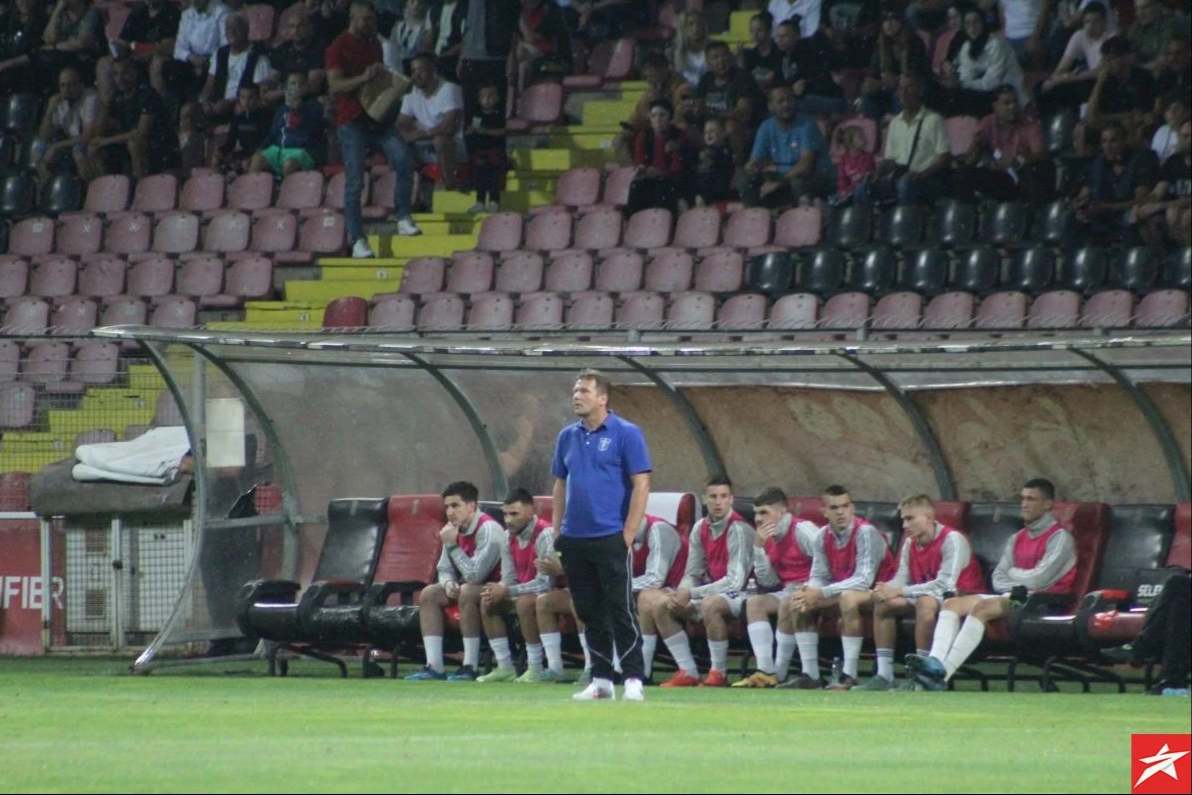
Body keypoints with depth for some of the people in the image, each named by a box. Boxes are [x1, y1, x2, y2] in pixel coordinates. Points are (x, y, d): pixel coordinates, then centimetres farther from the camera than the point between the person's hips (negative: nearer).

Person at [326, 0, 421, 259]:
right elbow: (335, 86, -15)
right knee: (355, 181, -6)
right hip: (351, 121, -6)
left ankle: (403, 219, -4)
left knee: (402, 160, -15)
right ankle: (357, 240, -3)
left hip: (376, 118, 6)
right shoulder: (339, 48, -5)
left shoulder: (374, 44, 15)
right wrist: (364, 78, -28)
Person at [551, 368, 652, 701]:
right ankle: (600, 680, 15)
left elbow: (641, 485, -8)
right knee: (590, 613, 9)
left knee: (621, 611, -6)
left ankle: (633, 681, -4)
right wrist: (557, 532, 10)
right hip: (575, 540, 6)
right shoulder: (568, 437, 12)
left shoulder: (625, 434, -5)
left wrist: (628, 536, -13)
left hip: (610, 539, -6)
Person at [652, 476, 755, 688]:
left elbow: (735, 581, -23)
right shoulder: (700, 528, 5)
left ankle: (719, 673, -23)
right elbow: (692, 574, 10)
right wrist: (681, 595, -13)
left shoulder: (738, 529, -17)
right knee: (661, 607, -5)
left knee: (710, 605, -38)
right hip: (713, 593, 8)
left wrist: (691, 594, -24)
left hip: (739, 595, -8)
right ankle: (688, 672, -4)